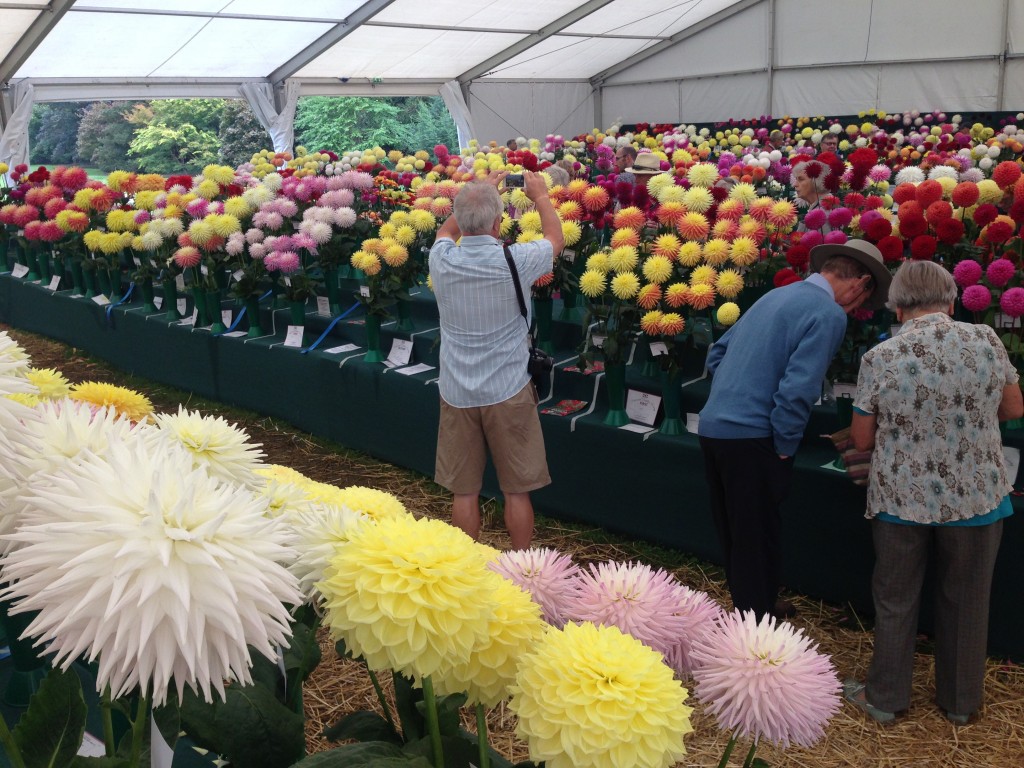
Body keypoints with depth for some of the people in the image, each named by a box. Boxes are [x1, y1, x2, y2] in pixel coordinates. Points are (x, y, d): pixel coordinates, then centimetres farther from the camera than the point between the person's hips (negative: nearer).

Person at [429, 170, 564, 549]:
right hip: (507, 392, -3)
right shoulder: (514, 261, -16)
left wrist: (479, 191, 25)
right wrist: (540, 195, 21)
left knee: (464, 491, 11)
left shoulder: (442, 261, -8)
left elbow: (448, 229, 18)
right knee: (517, 490, 10)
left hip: (456, 393, 3)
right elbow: (555, 238, 6)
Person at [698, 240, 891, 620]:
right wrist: (785, 447, -8)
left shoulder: (779, 295, 16)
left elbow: (718, 352, 20)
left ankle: (753, 606, 39)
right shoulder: (828, 314, -11)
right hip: (750, 437, -9)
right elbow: (797, 390, -20)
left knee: (733, 534, 21)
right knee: (758, 541, 5)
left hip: (712, 426, 9)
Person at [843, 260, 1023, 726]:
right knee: (965, 601, 18)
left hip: (901, 499, -1)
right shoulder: (986, 341, -8)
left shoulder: (880, 358, -13)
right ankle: (960, 701, 34)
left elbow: (861, 439, -5)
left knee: (895, 599, 16)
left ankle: (885, 698, 30)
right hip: (976, 496, 2)